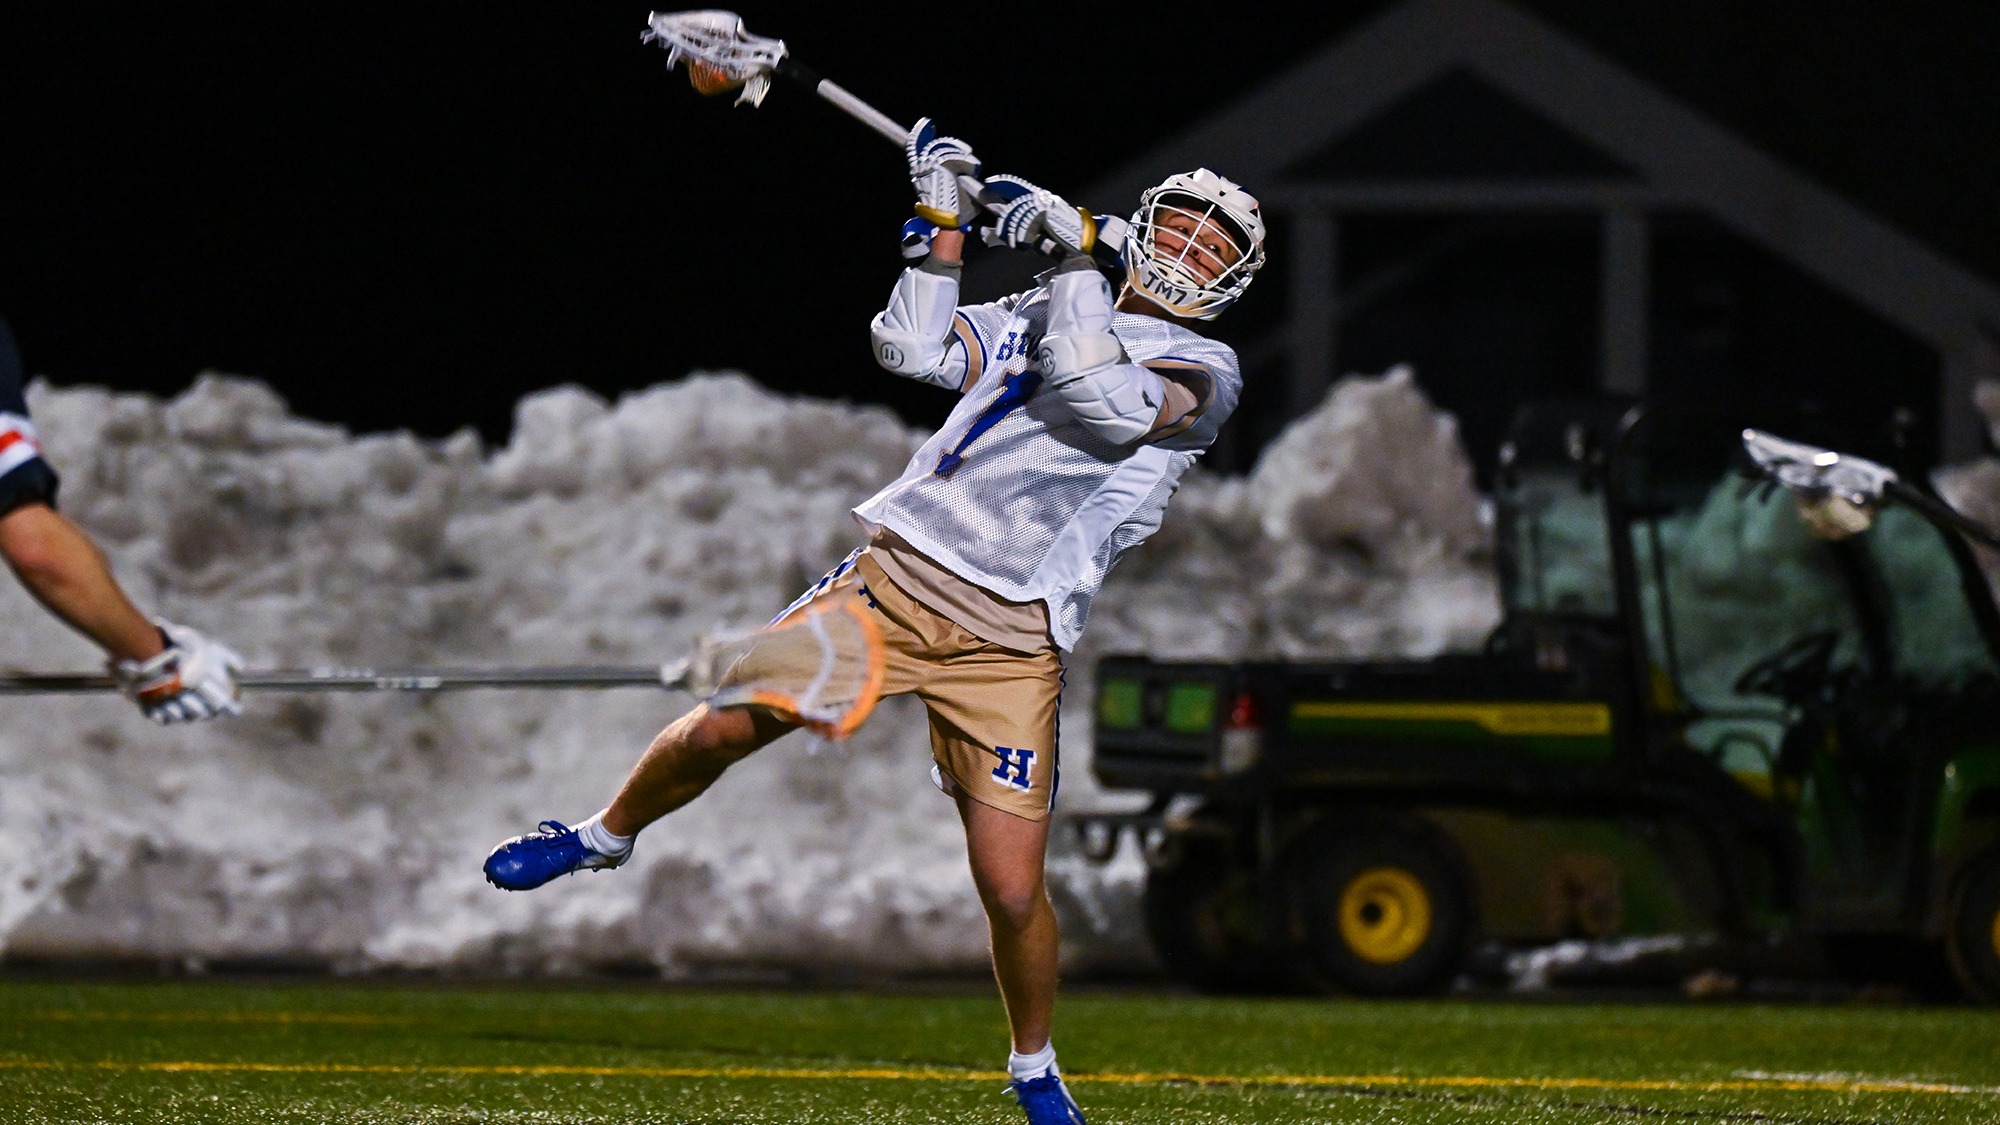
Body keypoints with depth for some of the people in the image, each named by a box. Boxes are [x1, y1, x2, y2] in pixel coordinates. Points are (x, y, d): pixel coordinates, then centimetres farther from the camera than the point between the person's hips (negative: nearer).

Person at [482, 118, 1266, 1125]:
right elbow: (914, 349, 10)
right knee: (726, 726, -3)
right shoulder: (1043, 315, 17)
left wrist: (1073, 253, -13)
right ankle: (604, 838, 29)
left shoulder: (1202, 372, 0)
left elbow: (1105, 400, -19)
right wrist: (943, 226, 5)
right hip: (898, 576, 4)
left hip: (1008, 643, -4)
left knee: (1012, 895, -8)